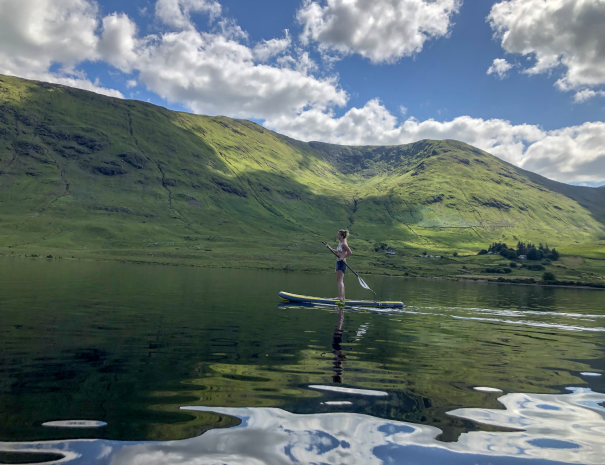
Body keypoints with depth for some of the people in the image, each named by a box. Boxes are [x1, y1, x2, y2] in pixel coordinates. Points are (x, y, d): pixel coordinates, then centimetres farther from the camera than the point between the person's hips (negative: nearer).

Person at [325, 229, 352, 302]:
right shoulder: (340, 243, 16)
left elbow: (350, 252, -24)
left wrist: (342, 257, -22)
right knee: (339, 281, 15)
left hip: (341, 263, -11)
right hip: (339, 263, 11)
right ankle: (342, 297, 22)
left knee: (340, 280, -16)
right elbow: (337, 252, 28)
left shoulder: (343, 244, -14)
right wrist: (329, 248, 22)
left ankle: (340, 297, -21)